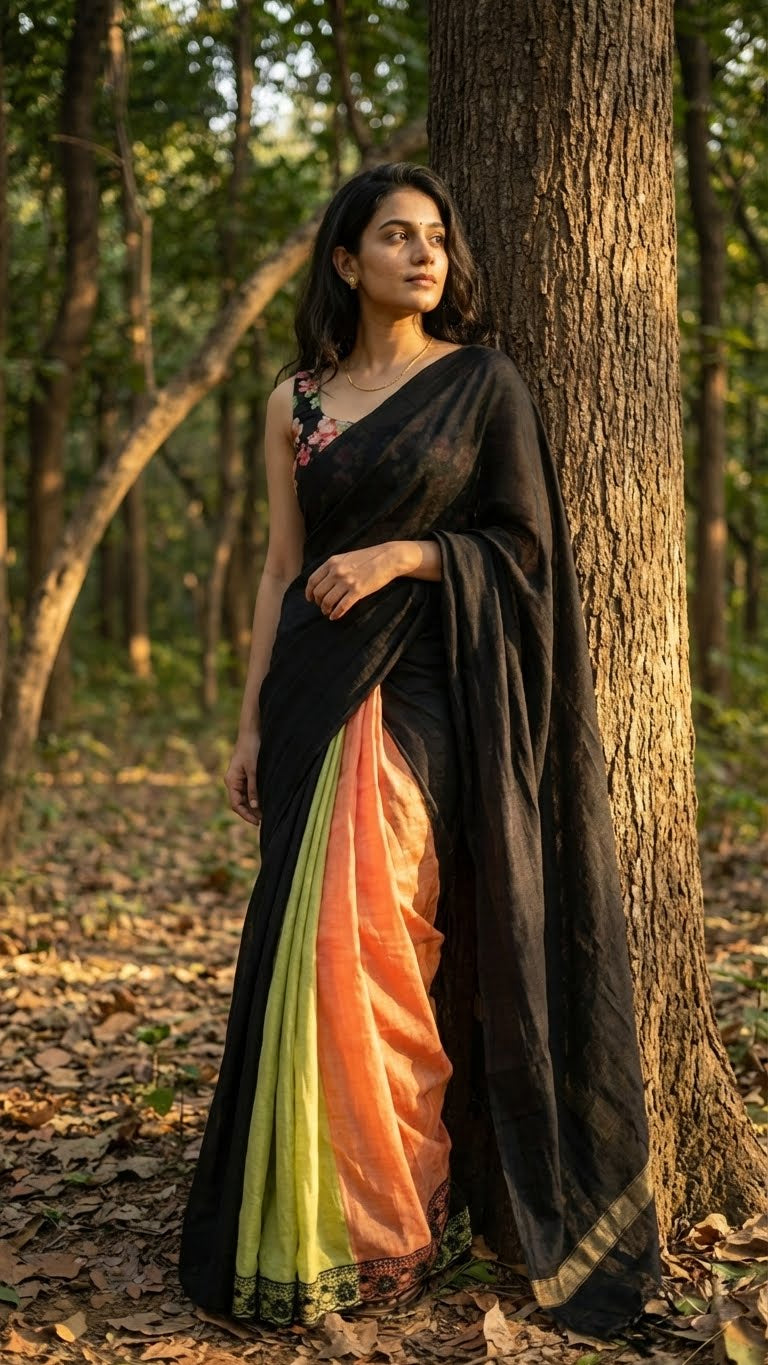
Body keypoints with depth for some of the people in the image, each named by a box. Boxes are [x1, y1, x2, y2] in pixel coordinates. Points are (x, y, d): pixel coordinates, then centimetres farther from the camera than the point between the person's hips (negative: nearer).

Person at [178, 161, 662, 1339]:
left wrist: (403, 554, -13)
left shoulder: (483, 382, 3)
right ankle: (306, 1215, 16)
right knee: (308, 941, 3)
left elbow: (525, 546, 1)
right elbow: (282, 568, 11)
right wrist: (251, 721, 6)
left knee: (371, 945, -9)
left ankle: (391, 1223, 6)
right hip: (319, 693, 4)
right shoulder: (296, 401, 12)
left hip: (429, 696, -4)